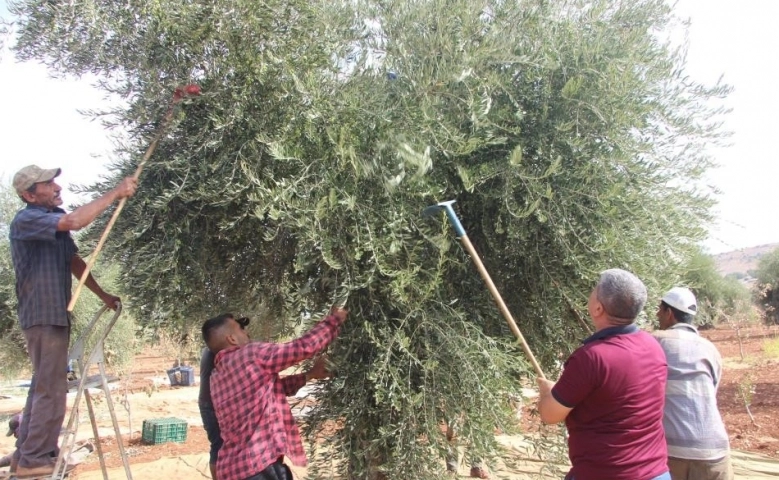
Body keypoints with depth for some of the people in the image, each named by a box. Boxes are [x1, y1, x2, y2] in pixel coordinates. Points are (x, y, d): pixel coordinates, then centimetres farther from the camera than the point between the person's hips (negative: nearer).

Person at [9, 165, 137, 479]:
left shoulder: (56, 220, 13)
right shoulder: (26, 220, -14)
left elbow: (74, 261, 19)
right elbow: (75, 221, -31)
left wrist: (102, 295, 18)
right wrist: (115, 193, -26)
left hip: (55, 314, 9)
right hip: (42, 316, -9)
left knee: (42, 385, 15)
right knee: (51, 388, -6)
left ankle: (26, 453, 25)